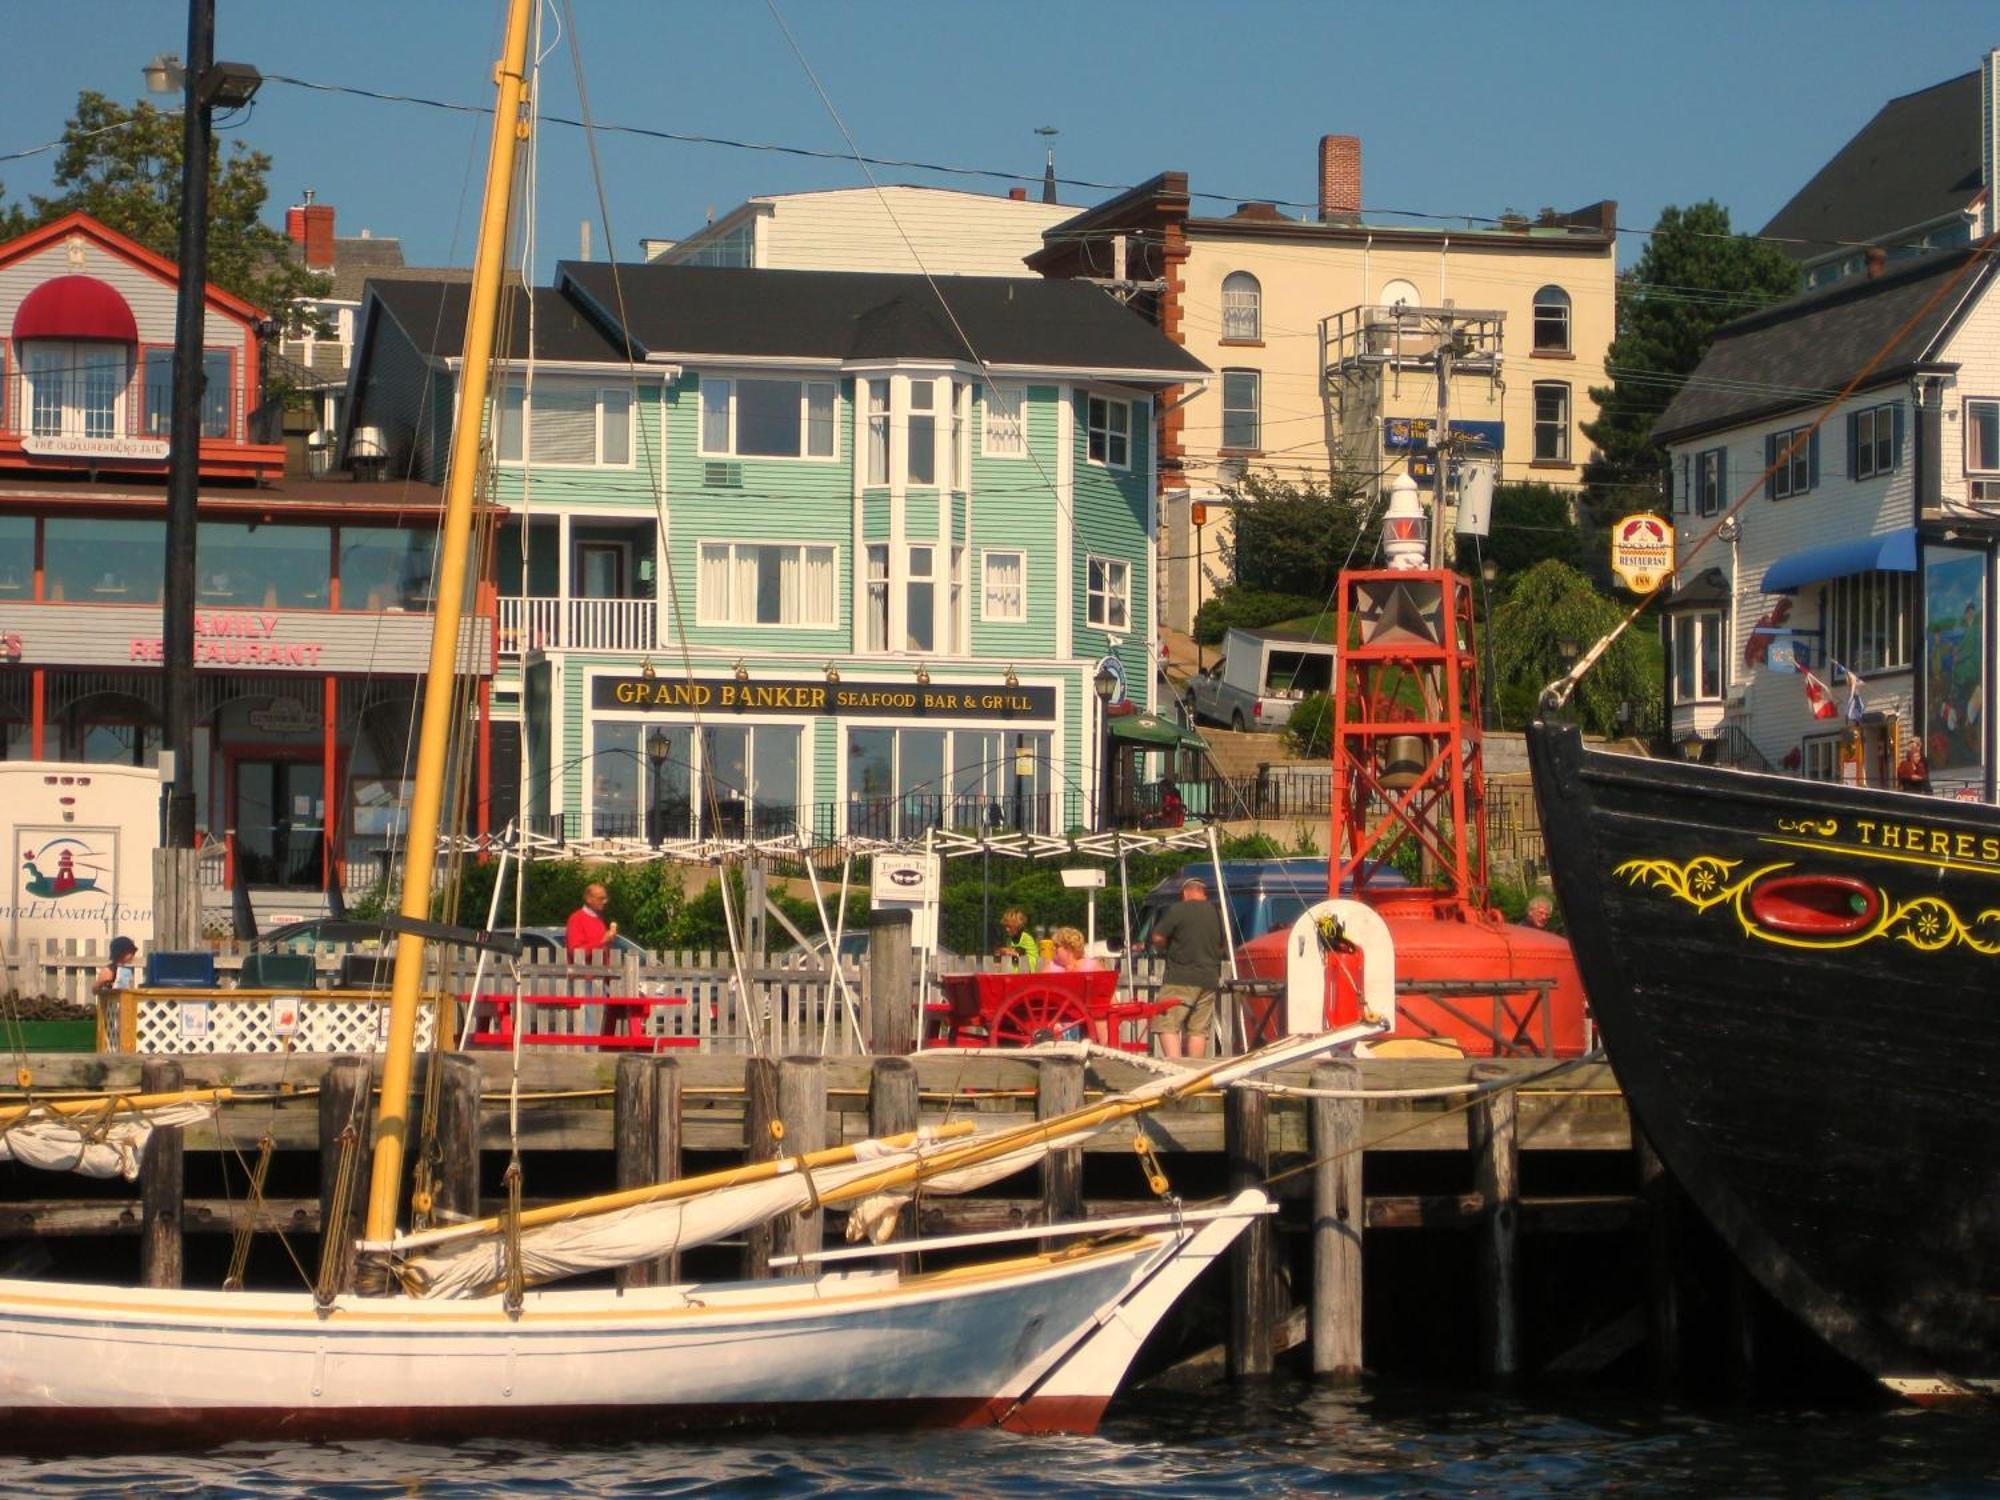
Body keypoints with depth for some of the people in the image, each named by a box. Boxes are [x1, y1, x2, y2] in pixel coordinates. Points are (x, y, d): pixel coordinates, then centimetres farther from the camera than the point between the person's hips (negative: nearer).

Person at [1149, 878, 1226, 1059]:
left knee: (1167, 1025, -7)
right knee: (1198, 1029, 8)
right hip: (1209, 980, 6)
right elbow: (1226, 951, 20)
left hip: (1180, 978, -6)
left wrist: (1168, 949, 13)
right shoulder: (1218, 914, 11)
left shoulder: (1179, 910, -6)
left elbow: (1158, 938, -6)